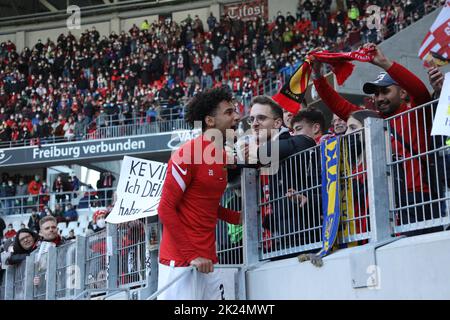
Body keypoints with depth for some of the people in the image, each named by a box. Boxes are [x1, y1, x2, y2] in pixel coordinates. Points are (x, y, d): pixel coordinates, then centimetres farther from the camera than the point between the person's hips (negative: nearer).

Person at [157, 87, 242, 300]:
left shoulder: (223, 156, 13)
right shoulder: (187, 155, -12)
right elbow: (166, 209, -13)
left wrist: (240, 218, 6)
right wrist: (191, 255, -17)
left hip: (207, 262, 8)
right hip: (180, 263, -8)